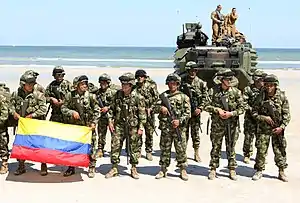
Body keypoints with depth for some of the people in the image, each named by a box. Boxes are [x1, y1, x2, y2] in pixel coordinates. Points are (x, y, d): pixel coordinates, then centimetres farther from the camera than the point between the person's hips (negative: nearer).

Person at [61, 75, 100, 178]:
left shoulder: (90, 96, -5)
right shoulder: (70, 95, -3)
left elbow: (97, 111, 1)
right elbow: (63, 108, 1)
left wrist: (94, 122, -6)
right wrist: (72, 112, -16)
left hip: (88, 125, -1)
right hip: (73, 125, 2)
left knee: (90, 147, 1)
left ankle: (91, 168, 13)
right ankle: (71, 167, 23)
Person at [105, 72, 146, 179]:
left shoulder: (138, 97, -9)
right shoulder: (118, 94, 3)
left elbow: (142, 114, -6)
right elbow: (112, 108, 13)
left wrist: (141, 127, -9)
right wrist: (110, 121, 5)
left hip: (133, 126, -3)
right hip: (119, 125, 3)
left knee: (134, 147, 7)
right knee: (115, 146, 4)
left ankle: (134, 168, 21)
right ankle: (114, 168, 15)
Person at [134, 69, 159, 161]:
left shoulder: (151, 85, -2)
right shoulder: (135, 86, 7)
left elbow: (156, 97, -4)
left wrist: (150, 108, -11)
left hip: (148, 112, -2)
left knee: (149, 132, 4)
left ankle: (149, 152, 14)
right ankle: (138, 150, 15)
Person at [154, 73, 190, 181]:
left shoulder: (183, 97, 3)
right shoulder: (163, 95, 10)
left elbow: (188, 113, 0)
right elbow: (156, 108, 7)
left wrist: (180, 121, -14)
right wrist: (161, 108, -15)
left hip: (179, 128, -2)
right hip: (165, 128, 2)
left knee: (181, 150, 2)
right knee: (164, 149, 9)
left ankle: (183, 170, 14)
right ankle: (163, 170, 19)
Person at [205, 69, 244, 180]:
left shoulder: (236, 92, -1)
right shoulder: (213, 91, -2)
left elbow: (241, 108, 0)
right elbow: (207, 106, 0)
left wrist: (231, 113, -14)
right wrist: (217, 110, -13)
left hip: (232, 124, 0)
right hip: (217, 124, 0)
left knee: (231, 147, 8)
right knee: (216, 147, 7)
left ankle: (232, 170, 18)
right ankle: (213, 169, 17)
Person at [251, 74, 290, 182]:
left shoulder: (282, 97, -5)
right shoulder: (261, 98, -2)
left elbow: (287, 115, -2)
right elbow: (254, 113, 2)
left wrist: (282, 127, -12)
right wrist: (264, 118, -13)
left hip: (277, 129, -1)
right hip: (263, 128, 1)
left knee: (279, 150, 4)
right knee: (261, 150, 3)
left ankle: (281, 172, 17)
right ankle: (259, 171, 17)